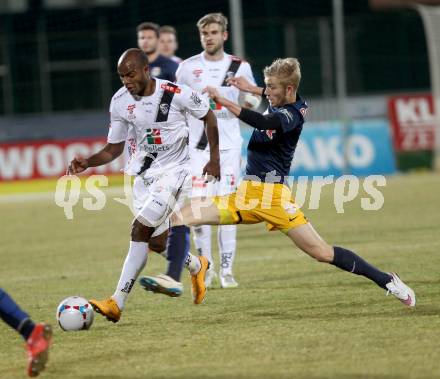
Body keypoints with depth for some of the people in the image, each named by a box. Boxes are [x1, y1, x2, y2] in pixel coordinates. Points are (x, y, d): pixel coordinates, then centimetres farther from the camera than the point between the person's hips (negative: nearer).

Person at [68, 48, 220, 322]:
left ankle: (117, 303, -18)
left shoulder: (176, 94, -18)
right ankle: (196, 266, 38)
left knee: (140, 229, -18)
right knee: (156, 238, 7)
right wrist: (87, 163, -13)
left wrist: (215, 159, 1)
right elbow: (114, 149, 5)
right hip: (144, 173, 6)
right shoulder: (120, 102, -5)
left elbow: (208, 117, 0)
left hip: (174, 171, -6)